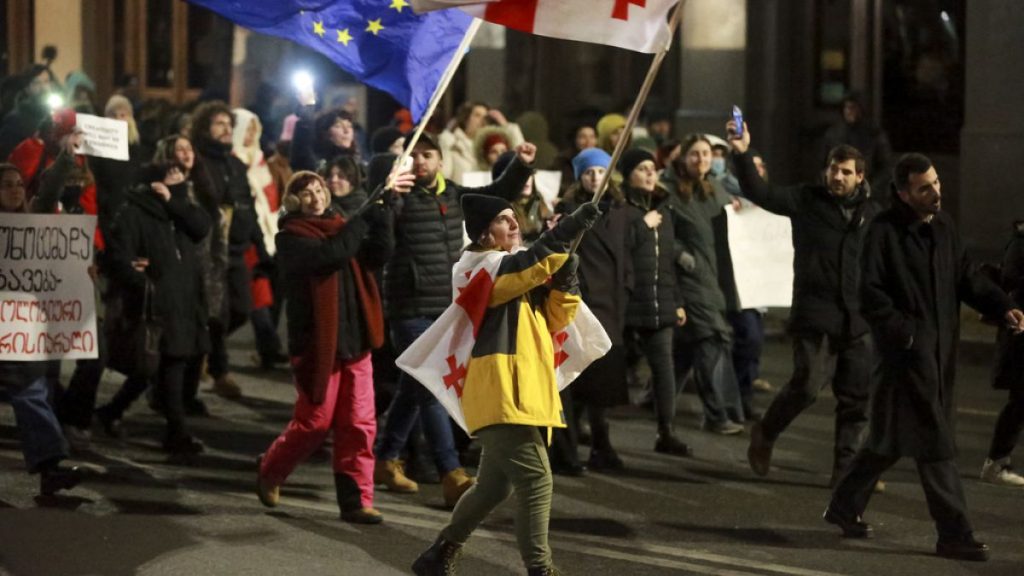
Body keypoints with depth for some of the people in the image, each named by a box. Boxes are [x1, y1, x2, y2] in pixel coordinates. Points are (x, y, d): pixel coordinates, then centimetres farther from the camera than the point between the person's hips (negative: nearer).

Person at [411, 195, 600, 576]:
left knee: (495, 486, 17)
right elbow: (527, 265, -26)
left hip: (519, 392, 10)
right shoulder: (481, 266, -5)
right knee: (536, 479, -16)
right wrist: (567, 231, -33)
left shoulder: (519, 271, 22)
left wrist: (564, 282, -3)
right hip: (499, 391, -10)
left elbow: (556, 319, 14)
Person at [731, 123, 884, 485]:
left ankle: (845, 468, 15)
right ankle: (765, 434, 11)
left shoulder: (872, 213, 9)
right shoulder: (806, 201, 0)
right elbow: (759, 193, -10)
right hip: (815, 316, -4)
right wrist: (742, 155, -24)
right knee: (808, 384, -15)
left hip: (859, 321, 4)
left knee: (856, 397, 5)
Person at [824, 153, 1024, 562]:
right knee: (934, 442, -8)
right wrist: (905, 332, -20)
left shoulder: (942, 225, 10)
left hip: (940, 349, 8)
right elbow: (871, 294, -14)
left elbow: (967, 275, 15)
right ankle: (954, 534, -4)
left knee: (892, 437, 16)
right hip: (907, 352, -8)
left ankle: (845, 506, 30)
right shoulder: (884, 232, -12)